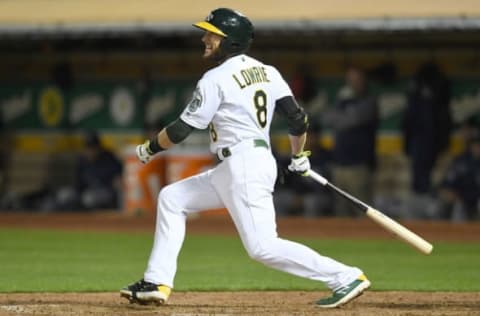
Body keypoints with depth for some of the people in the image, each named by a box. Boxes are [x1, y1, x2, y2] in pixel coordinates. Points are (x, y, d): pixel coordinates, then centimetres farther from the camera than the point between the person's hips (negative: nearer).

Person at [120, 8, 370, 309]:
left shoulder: (216, 78, -11)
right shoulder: (267, 72, 10)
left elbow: (181, 129, -9)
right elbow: (297, 117, 7)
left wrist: (150, 148, 7)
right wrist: (299, 156, 23)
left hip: (245, 168, -10)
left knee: (263, 247, -13)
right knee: (172, 198, 16)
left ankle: (346, 277, -14)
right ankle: (157, 283, 14)